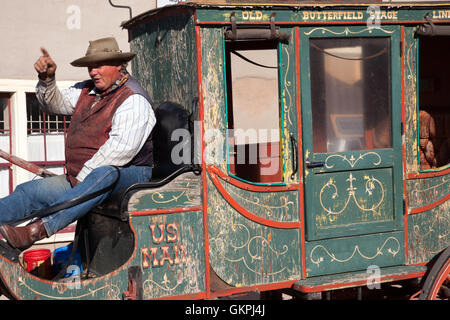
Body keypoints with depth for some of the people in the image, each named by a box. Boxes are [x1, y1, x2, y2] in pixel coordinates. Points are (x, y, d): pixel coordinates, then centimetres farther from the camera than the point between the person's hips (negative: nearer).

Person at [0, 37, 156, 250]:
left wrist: (83, 177, -19)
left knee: (105, 174, -41)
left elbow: (121, 148, -21)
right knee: (32, 191, -9)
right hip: (80, 179, 9)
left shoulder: (134, 100, -11)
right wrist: (47, 79, -1)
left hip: (127, 175, -8)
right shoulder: (87, 91, 17)